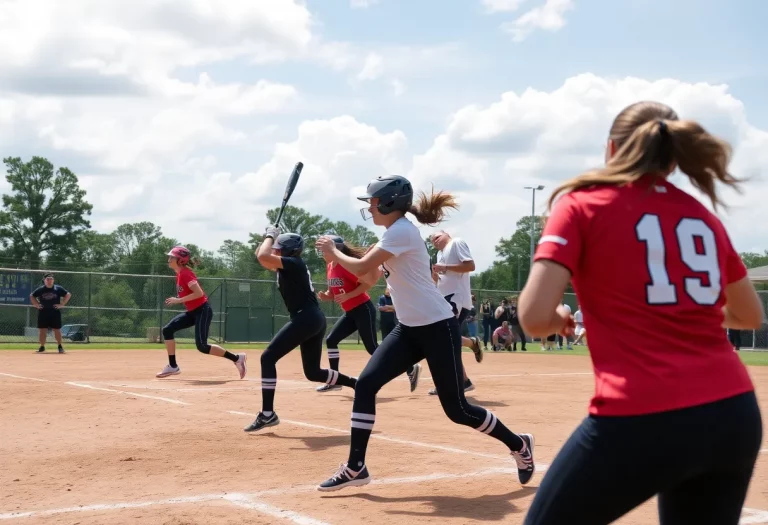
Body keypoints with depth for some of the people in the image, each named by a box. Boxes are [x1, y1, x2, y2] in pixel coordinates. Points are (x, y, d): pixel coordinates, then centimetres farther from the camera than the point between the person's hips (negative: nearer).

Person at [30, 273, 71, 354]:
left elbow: (68, 295, 5)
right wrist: (36, 304, 4)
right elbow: (31, 296, 16)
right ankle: (42, 347, 13)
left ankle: (60, 346, 11)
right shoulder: (40, 289, 3)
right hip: (43, 313, 1)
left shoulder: (58, 289, 0)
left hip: (55, 313, -1)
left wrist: (62, 304, -3)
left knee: (57, 330, 1)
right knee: (42, 330, 2)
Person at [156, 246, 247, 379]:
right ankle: (173, 366, 9)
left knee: (202, 346, -14)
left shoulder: (185, 273, -17)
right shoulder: (180, 273, 11)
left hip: (202, 310, -10)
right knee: (167, 330, 3)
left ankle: (237, 358, -6)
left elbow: (199, 293, -27)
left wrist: (179, 300, -23)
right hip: (192, 312, 10)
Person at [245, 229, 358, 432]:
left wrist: (271, 235, -5)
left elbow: (262, 257, -21)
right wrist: (270, 237, 15)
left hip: (306, 318, -10)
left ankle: (267, 414, -15)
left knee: (268, 358, -11)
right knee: (313, 372, 17)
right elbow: (262, 256, 27)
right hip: (314, 319, 11)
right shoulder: (289, 267, 19)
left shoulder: (293, 263, -8)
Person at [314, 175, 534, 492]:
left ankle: (518, 445, 22)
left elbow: (361, 269, -21)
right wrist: (340, 251, 9)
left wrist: (332, 252, -5)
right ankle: (355, 468, -1)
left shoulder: (402, 231, -17)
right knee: (366, 383, -5)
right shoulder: (397, 233, 13)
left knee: (456, 409, -1)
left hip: (437, 328, -9)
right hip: (409, 329, 9)